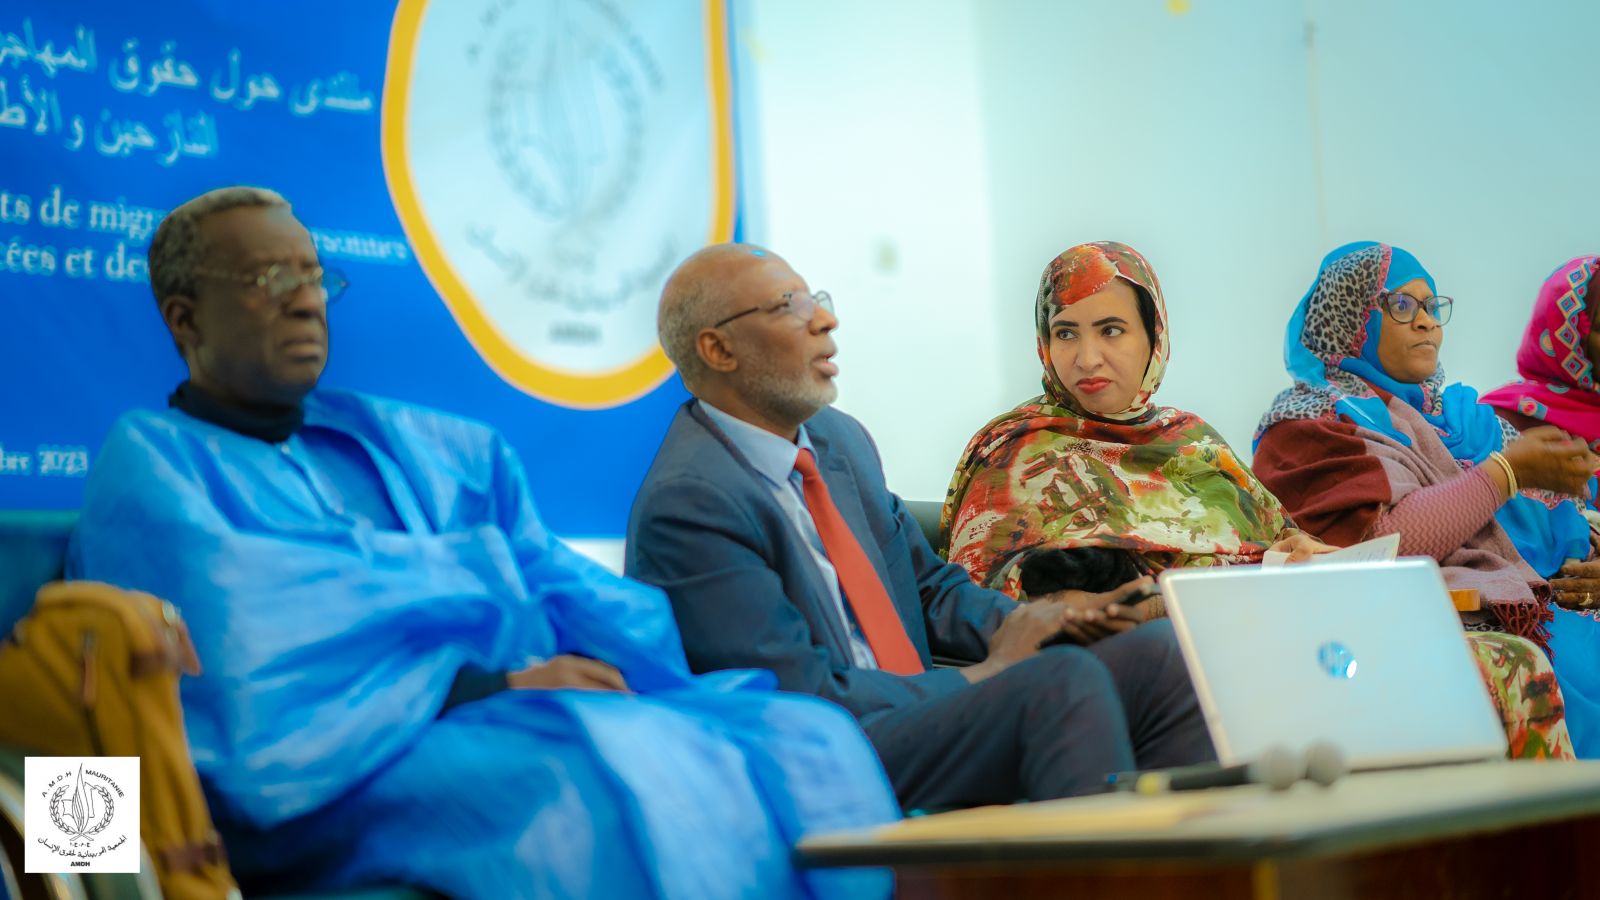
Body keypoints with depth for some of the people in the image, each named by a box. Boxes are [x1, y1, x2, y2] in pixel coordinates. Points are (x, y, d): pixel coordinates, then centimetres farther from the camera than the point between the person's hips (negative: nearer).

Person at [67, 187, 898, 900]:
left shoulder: (403, 442, 26)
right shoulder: (148, 462, 6)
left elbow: (557, 582, 14)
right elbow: (242, 665, -10)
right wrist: (487, 688, -11)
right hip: (349, 777, -6)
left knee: (810, 739, -18)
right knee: (622, 779, -35)